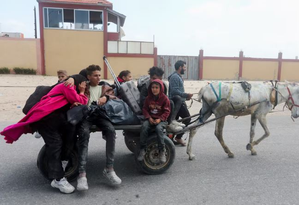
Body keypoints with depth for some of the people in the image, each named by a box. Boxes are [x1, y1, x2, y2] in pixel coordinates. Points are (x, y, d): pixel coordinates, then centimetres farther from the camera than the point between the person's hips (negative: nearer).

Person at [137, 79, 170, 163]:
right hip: (150, 118, 3)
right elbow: (144, 109, 8)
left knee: (158, 128, -34)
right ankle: (142, 149, -18)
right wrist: (149, 118, -10)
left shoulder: (164, 98, -3)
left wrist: (160, 119, -18)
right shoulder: (148, 98, 7)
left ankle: (162, 151, -19)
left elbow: (167, 111, -3)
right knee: (144, 126, -28)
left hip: (161, 119, -3)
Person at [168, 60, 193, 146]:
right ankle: (178, 137, 3)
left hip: (178, 102, 10)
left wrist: (185, 97, 14)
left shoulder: (178, 76, 17)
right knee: (187, 118, -5)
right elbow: (175, 91, -25)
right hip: (177, 102, -10)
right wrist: (186, 95, -24)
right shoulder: (175, 77, -15)